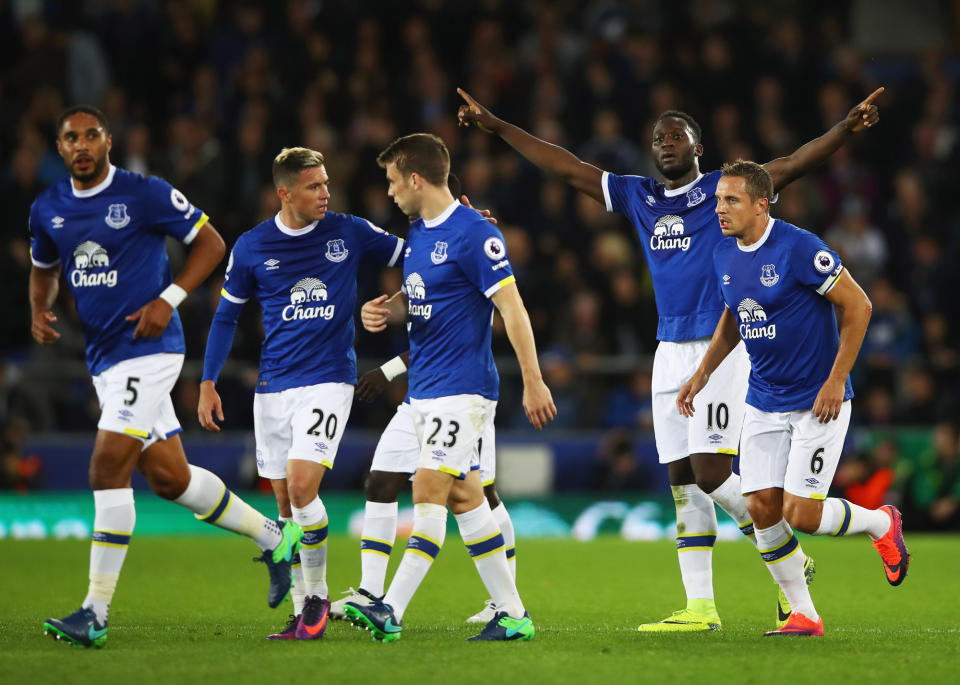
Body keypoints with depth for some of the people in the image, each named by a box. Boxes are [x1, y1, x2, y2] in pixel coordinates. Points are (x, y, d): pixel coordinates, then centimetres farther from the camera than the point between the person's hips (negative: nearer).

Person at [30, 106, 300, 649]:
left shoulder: (146, 194, -9)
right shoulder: (47, 210, 8)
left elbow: (210, 243, -2)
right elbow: (44, 268, 25)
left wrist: (168, 300, -13)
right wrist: (41, 311, 4)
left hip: (148, 349, -7)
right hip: (104, 358, 7)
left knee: (109, 467, -16)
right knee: (168, 477, 9)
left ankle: (96, 613, -13)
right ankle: (274, 537, 29)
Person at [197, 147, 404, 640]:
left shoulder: (350, 234, -1)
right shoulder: (252, 246, 3)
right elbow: (226, 315, 12)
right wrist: (208, 383, 7)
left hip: (328, 380, -3)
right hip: (273, 386, 3)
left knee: (301, 486, -19)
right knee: (285, 502, 4)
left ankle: (317, 596, -1)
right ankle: (303, 615, 14)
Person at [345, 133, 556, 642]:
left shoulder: (474, 234, -15)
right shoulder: (418, 233, 12)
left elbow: (511, 307, -15)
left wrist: (533, 382, -16)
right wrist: (383, 310, 1)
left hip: (462, 389, -9)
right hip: (425, 390, 9)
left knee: (428, 491, -14)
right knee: (463, 498, 9)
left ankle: (391, 612, -19)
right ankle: (511, 614, 14)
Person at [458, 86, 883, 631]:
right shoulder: (639, 198, 14)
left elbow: (793, 164, -12)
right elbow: (566, 167, 18)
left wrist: (847, 129, -28)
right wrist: (494, 126, 19)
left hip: (722, 346, -6)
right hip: (672, 353, 6)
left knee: (711, 473, -15)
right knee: (683, 480, 3)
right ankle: (701, 607, 4)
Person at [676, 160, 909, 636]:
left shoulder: (798, 248, -19)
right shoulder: (724, 256, 3)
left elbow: (857, 306, -15)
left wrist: (836, 381, -17)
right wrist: (702, 374, 12)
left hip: (818, 402, -7)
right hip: (763, 403, 7)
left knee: (801, 514, -11)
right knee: (762, 508, -3)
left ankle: (881, 523, 19)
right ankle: (804, 615, 11)